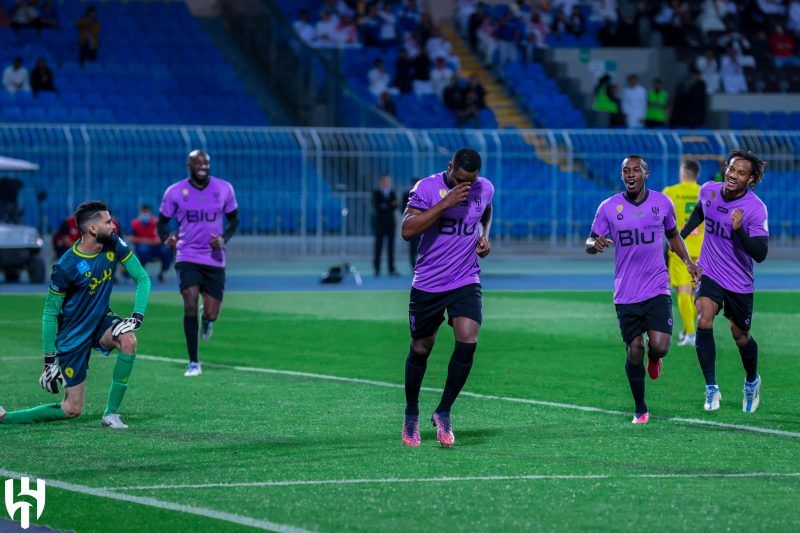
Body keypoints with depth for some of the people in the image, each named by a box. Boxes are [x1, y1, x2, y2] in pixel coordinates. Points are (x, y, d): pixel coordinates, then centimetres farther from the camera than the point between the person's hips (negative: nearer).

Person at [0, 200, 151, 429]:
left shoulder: (114, 245, -10)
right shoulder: (66, 267, -25)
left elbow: (143, 278, -3)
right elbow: (50, 313, -15)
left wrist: (137, 315, -19)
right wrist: (50, 361, -14)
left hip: (101, 320, 5)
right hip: (73, 337, -5)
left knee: (128, 340, -30)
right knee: (73, 409, -5)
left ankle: (111, 414, -16)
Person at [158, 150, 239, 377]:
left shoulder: (223, 189, 1)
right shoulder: (175, 192, -2)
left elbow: (234, 219, 12)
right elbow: (162, 221, 8)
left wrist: (224, 239, -8)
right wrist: (166, 238, -14)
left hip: (214, 259, 1)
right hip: (187, 258, -1)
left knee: (211, 314, -2)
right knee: (190, 304, -19)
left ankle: (206, 318, 40)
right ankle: (193, 362, -7)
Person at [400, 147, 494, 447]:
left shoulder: (485, 189, 1)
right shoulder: (427, 188, -13)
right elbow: (407, 231, -24)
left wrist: (484, 236, 7)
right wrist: (446, 202, -27)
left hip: (465, 281, 2)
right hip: (427, 284, -2)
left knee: (468, 341, -18)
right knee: (420, 350, 8)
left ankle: (444, 412, -4)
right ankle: (411, 415, 31)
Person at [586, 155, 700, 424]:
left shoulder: (662, 202, 4)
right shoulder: (609, 207, -1)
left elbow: (673, 235, 20)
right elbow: (590, 242, 3)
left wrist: (688, 261, 7)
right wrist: (595, 244, -21)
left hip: (657, 290, 0)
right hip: (626, 294, 0)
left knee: (660, 346, -15)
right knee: (634, 351, -1)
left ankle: (654, 357, 25)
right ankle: (640, 409, 18)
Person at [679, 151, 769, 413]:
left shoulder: (756, 209, -21)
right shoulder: (708, 190, -7)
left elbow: (760, 254, -26)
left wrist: (740, 230, -39)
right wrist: (681, 233, 13)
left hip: (739, 281, -2)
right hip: (709, 273, 2)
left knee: (740, 335, 12)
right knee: (704, 322, -21)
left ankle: (752, 381, 43)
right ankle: (711, 389, -13)